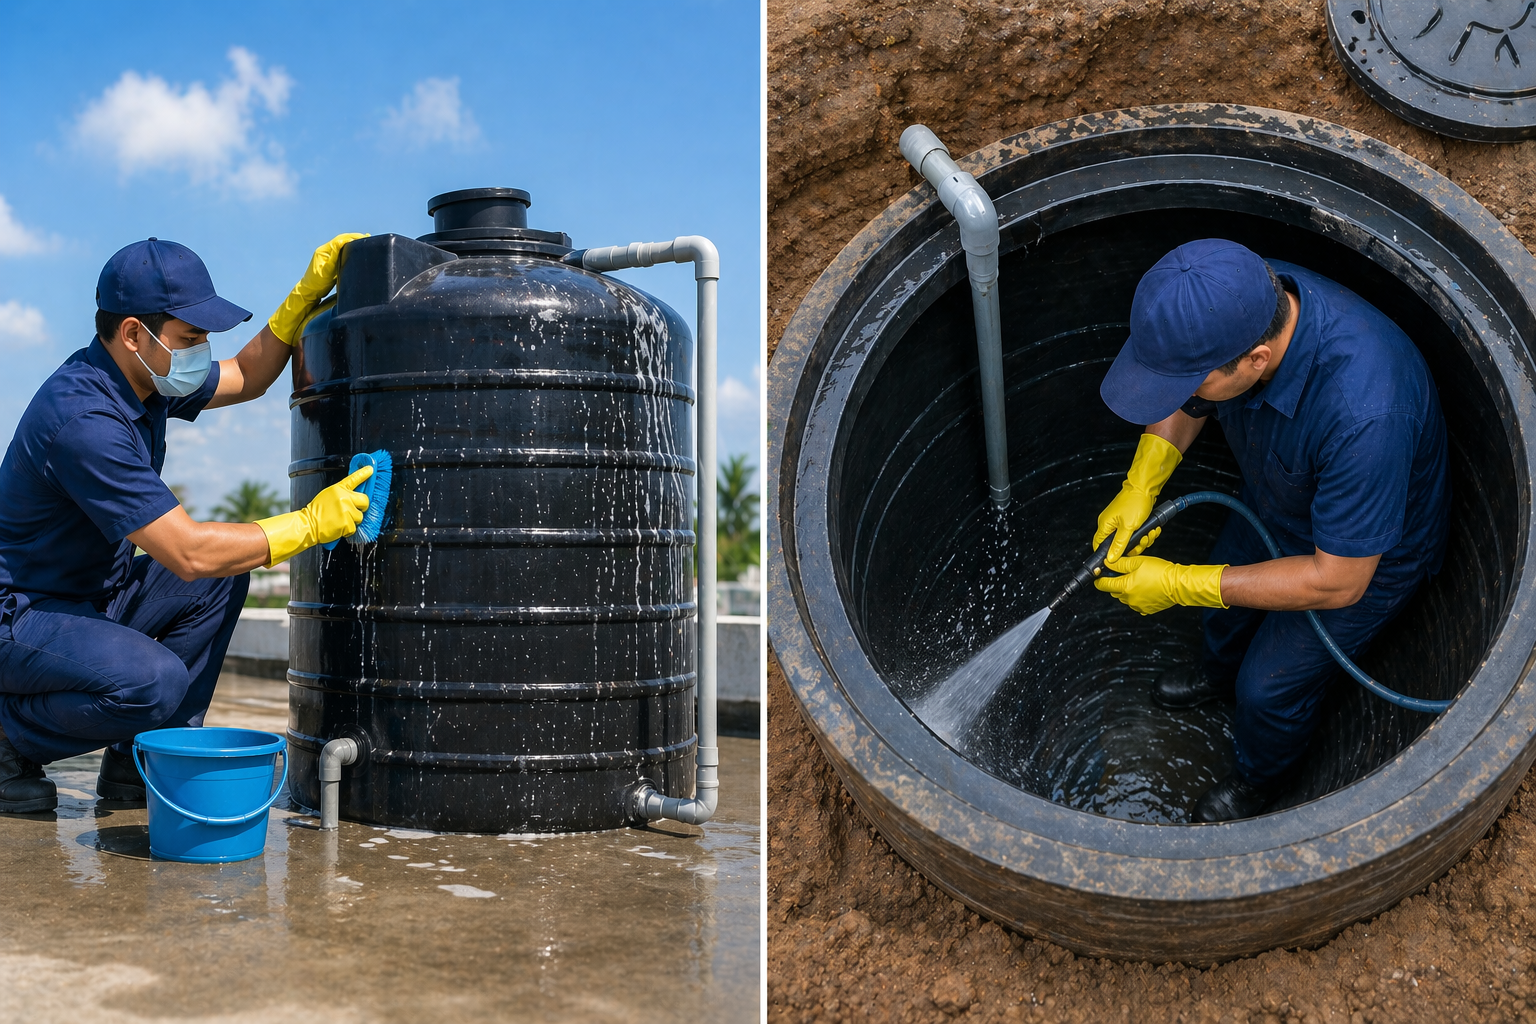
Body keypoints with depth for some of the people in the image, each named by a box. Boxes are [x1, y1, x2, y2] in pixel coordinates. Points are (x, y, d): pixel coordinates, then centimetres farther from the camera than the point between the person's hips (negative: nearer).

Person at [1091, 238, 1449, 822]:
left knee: (1272, 684, 13)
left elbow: (1337, 582, -35)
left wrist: (1179, 586, -30)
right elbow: (1186, 405, -5)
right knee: (1225, 605, 28)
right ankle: (1220, 670, 65)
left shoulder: (1363, 413, -49)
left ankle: (1257, 778, 48)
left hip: (1365, 554, -5)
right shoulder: (1239, 300, -29)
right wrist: (1138, 489, -18)